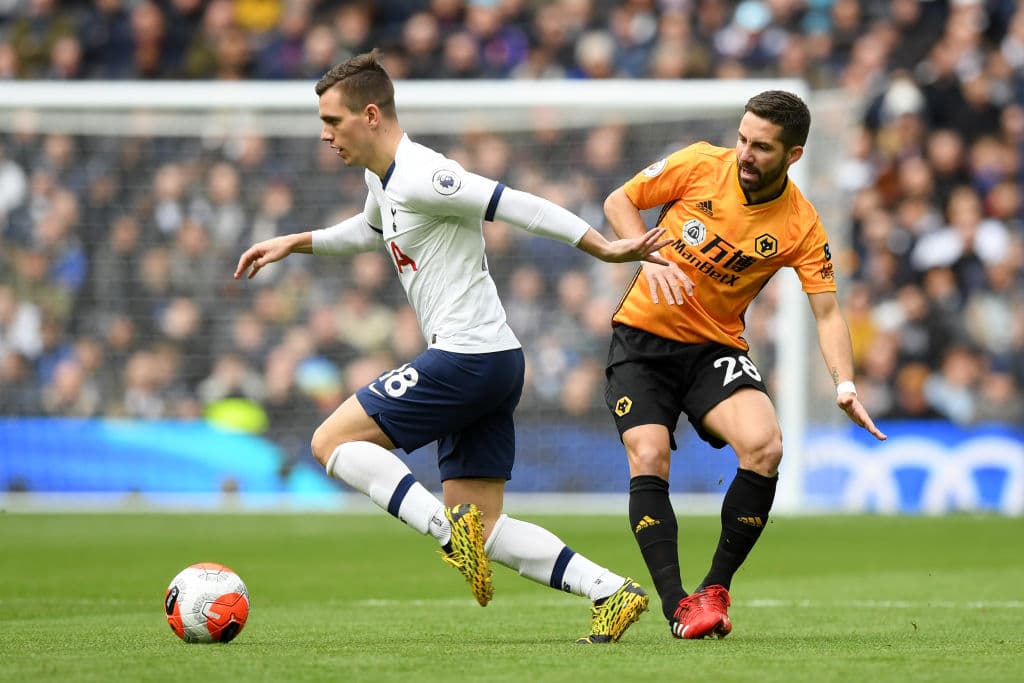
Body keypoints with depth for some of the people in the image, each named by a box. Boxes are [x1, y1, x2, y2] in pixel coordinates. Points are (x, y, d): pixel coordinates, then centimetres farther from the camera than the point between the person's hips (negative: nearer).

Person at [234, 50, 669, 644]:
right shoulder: (383, 178, 16)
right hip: (496, 361, 10)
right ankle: (610, 591, -1)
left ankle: (450, 528, -17)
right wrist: (294, 243, 38)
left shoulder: (421, 177, -15)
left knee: (333, 441, -5)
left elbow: (521, 208, -17)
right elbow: (372, 230, 41)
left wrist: (606, 249, -18)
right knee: (486, 529, 7)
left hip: (466, 355, -10)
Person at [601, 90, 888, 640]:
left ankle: (715, 589, -9)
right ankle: (677, 608, -17)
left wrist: (844, 383, -26)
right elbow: (618, 202, 1)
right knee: (648, 458, -20)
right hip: (643, 335, 0)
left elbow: (827, 312, -10)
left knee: (764, 446, -24)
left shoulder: (802, 226, -10)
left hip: (716, 347, 0)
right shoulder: (698, 166, -10)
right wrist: (649, 259, -16)